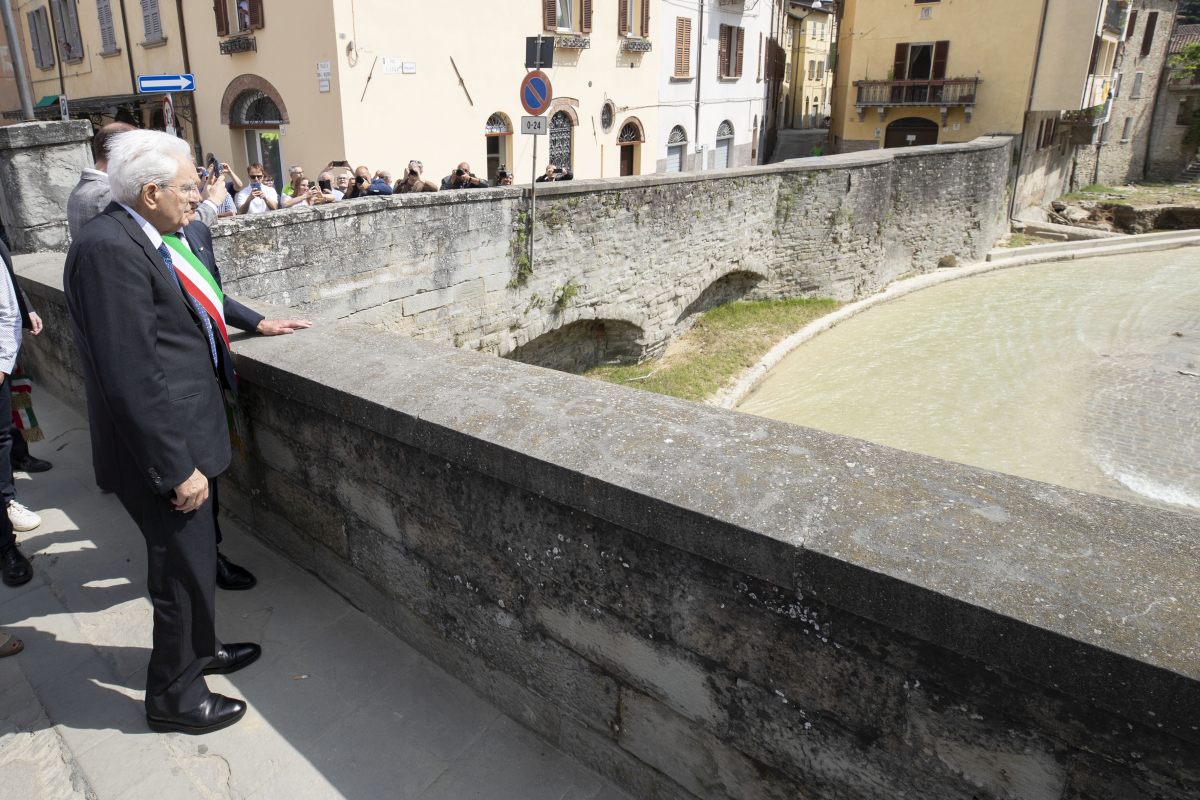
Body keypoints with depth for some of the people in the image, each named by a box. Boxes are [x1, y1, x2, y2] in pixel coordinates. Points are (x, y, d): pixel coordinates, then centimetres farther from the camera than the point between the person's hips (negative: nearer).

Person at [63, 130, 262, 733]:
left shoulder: (141, 239, 7)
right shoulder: (109, 249, -23)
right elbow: (131, 378, -26)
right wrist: (178, 468, -23)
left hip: (182, 433, 10)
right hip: (160, 446, -10)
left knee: (195, 556, 24)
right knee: (185, 569, 6)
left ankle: (199, 651, 45)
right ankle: (174, 697, 27)